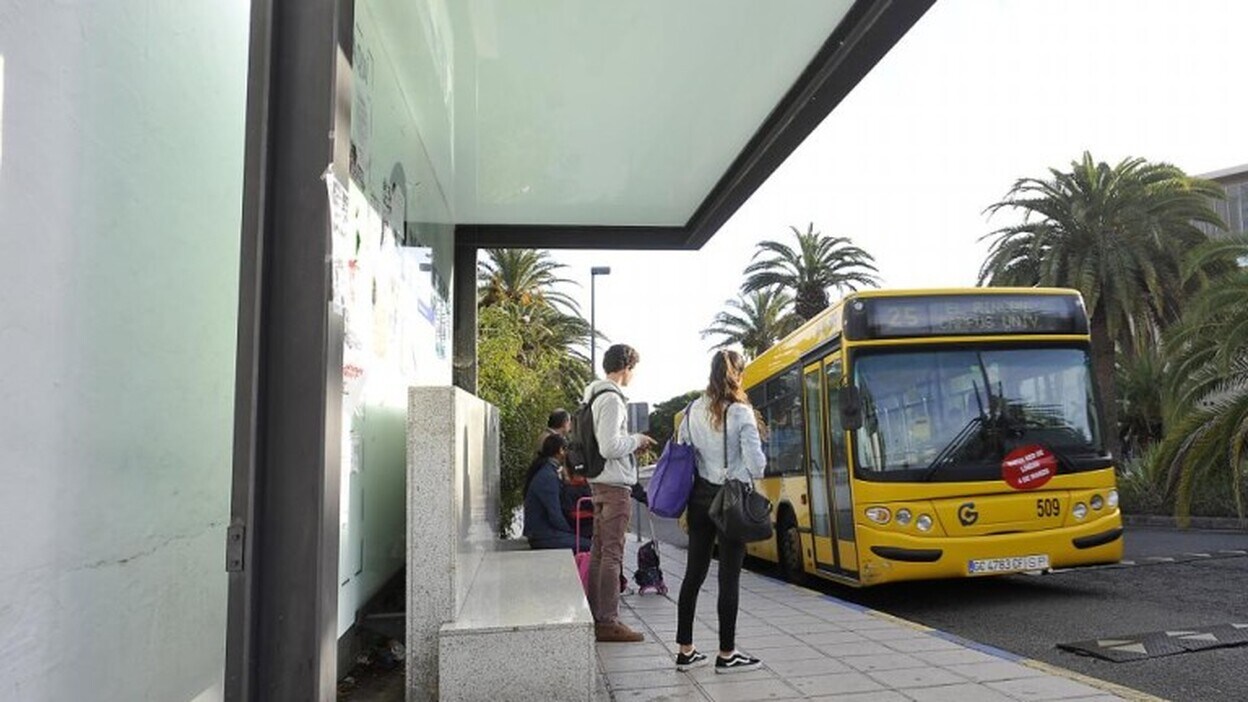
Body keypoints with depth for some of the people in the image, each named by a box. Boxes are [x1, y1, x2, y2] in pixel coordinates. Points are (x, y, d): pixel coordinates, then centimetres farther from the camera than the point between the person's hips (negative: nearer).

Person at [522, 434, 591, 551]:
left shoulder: (543, 471, 14)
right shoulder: (548, 476, -17)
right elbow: (555, 516, -19)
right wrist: (572, 532, -5)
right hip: (544, 537, -10)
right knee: (588, 545, -15)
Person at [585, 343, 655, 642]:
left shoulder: (595, 396, 15)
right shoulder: (612, 399, -16)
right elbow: (609, 447, -22)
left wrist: (632, 443, 14)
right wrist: (636, 440, -7)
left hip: (599, 483, 10)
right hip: (615, 484, -10)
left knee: (599, 550, 14)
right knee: (612, 553, -6)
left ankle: (594, 615, 22)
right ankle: (608, 622, -1)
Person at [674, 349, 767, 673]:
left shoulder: (694, 410, 3)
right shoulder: (741, 412, -11)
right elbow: (755, 463, -13)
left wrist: (685, 502, 14)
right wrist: (756, 470, 10)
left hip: (700, 496, 5)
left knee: (694, 573, 10)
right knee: (729, 577, 3)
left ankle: (685, 651, 17)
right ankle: (726, 654, 11)